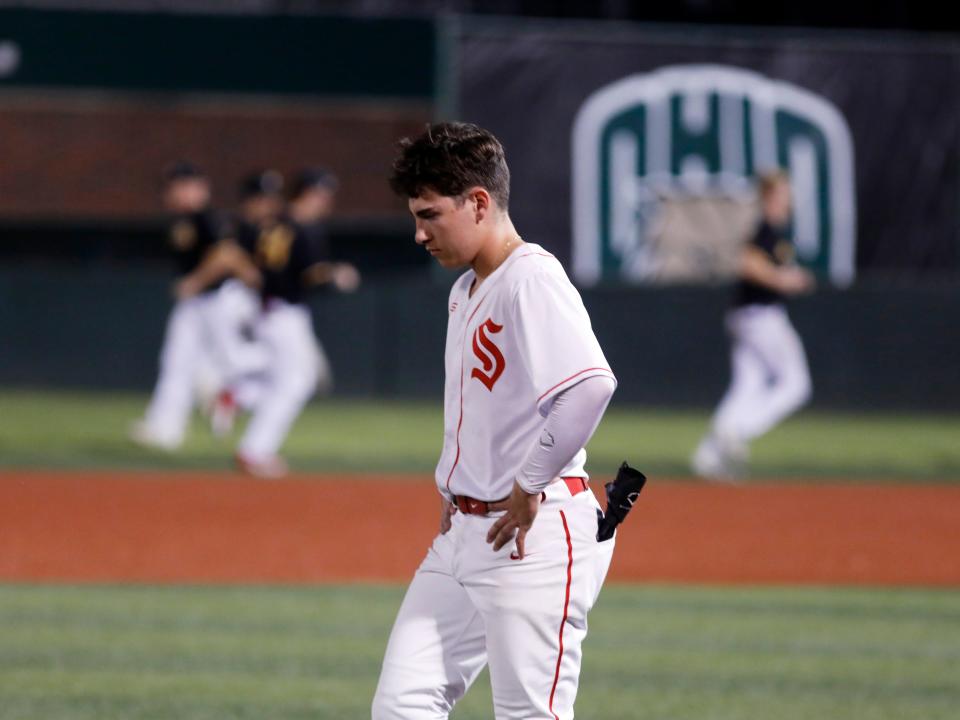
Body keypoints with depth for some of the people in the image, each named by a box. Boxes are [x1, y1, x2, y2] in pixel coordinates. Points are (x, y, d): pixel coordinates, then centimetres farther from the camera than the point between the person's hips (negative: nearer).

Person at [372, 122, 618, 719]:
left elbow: (592, 385, -31)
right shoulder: (465, 292, 17)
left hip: (536, 532, -10)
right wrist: (452, 492, 17)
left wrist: (530, 486, -22)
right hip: (465, 531, 10)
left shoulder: (532, 278, -15)